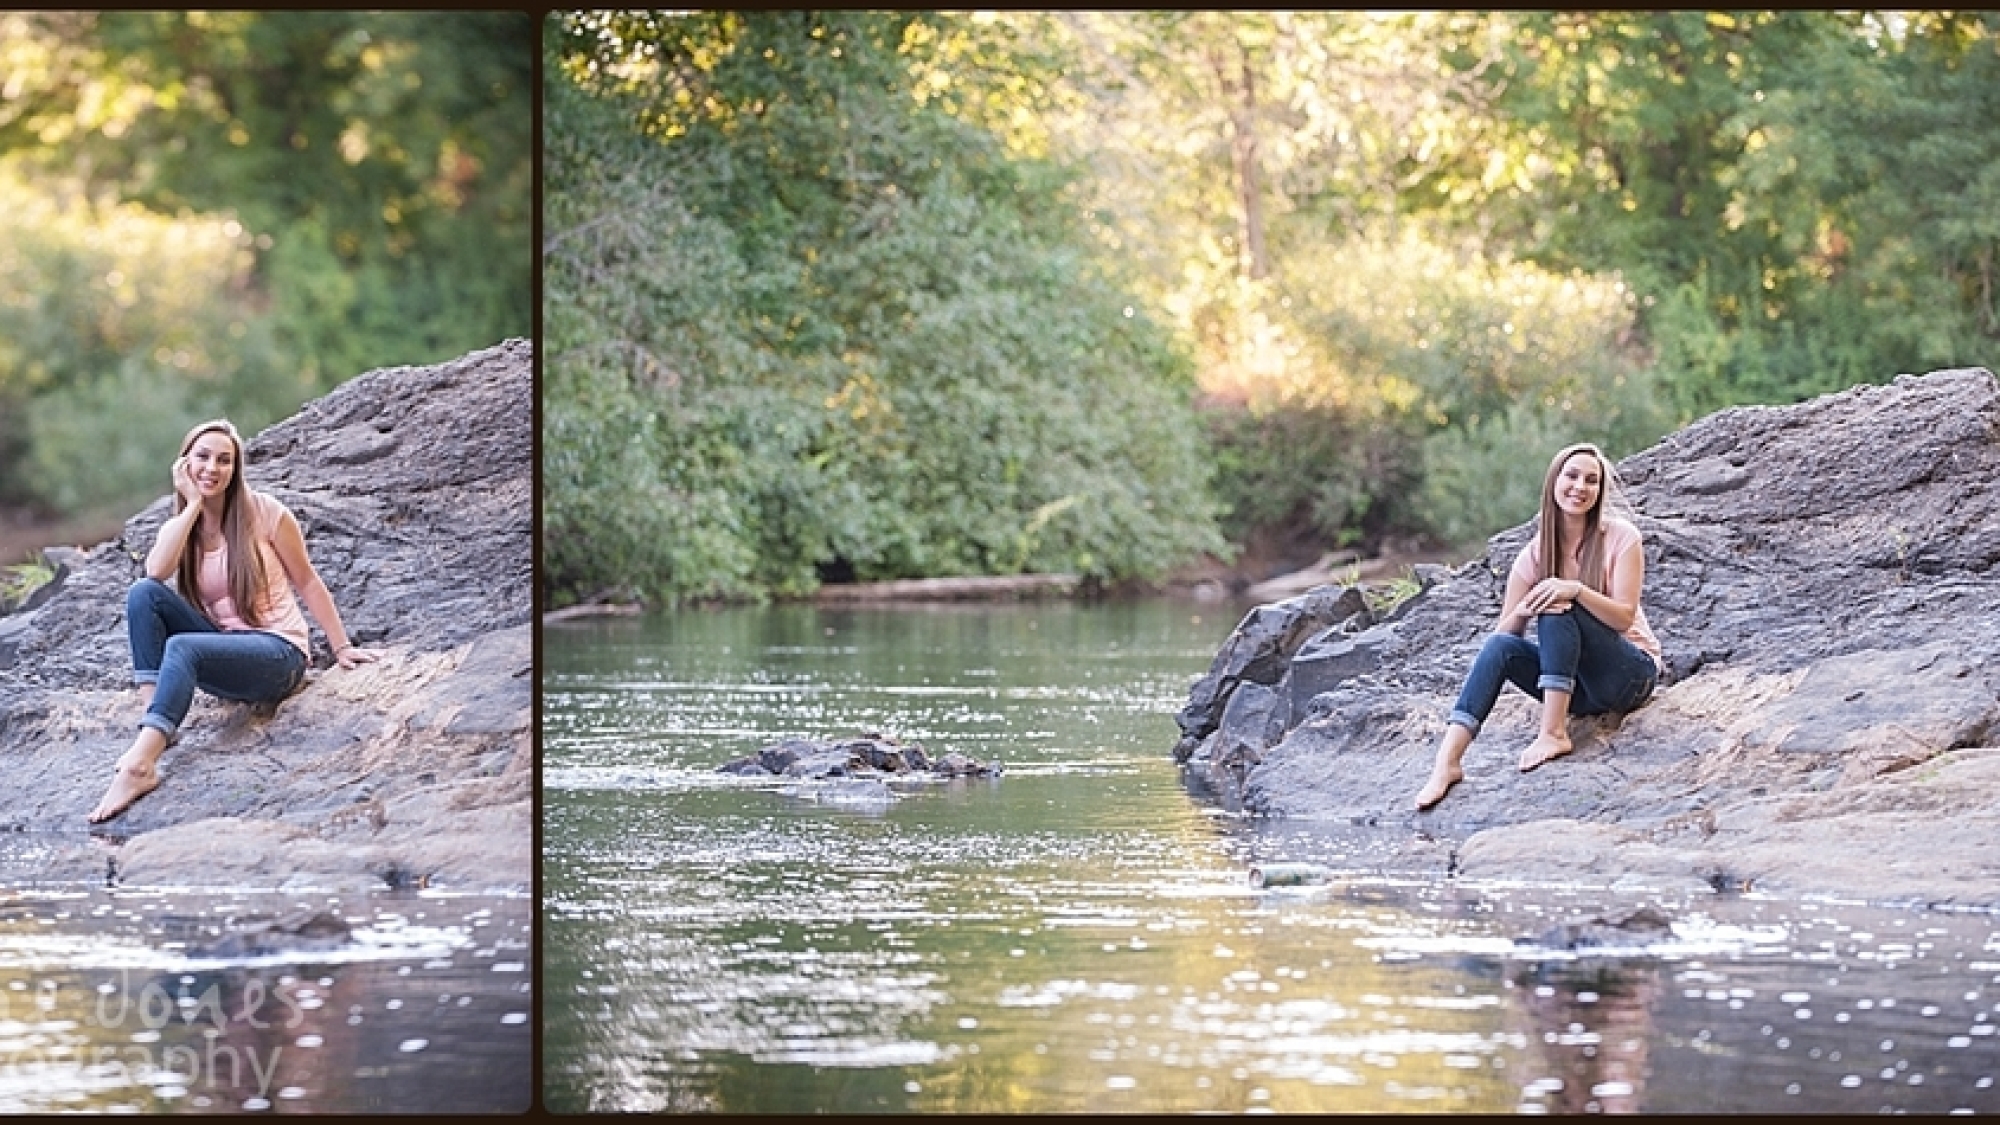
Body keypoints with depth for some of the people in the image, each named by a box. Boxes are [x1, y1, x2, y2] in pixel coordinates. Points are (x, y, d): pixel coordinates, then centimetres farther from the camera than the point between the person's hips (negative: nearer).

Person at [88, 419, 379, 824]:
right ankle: (155, 722, -27)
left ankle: (140, 766, -50)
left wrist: (341, 647, 1)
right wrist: (193, 504, -12)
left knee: (181, 648, -34)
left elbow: (307, 581, 4)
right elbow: (156, 573, -17)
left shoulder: (265, 513, -2)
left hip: (277, 654, -5)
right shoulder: (179, 528, 6)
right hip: (218, 649, 5)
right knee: (143, 593, -19)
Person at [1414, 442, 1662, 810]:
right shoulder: (1535, 553, 1)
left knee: (1557, 610, -26)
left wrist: (1577, 590, -33)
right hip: (1577, 686, 4)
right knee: (1500, 647, -23)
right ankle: (1447, 763, -34)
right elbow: (1503, 633, -2)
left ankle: (1554, 732, -30)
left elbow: (1624, 616, -16)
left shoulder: (1620, 537, -8)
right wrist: (1522, 611, -25)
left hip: (1631, 672, -4)